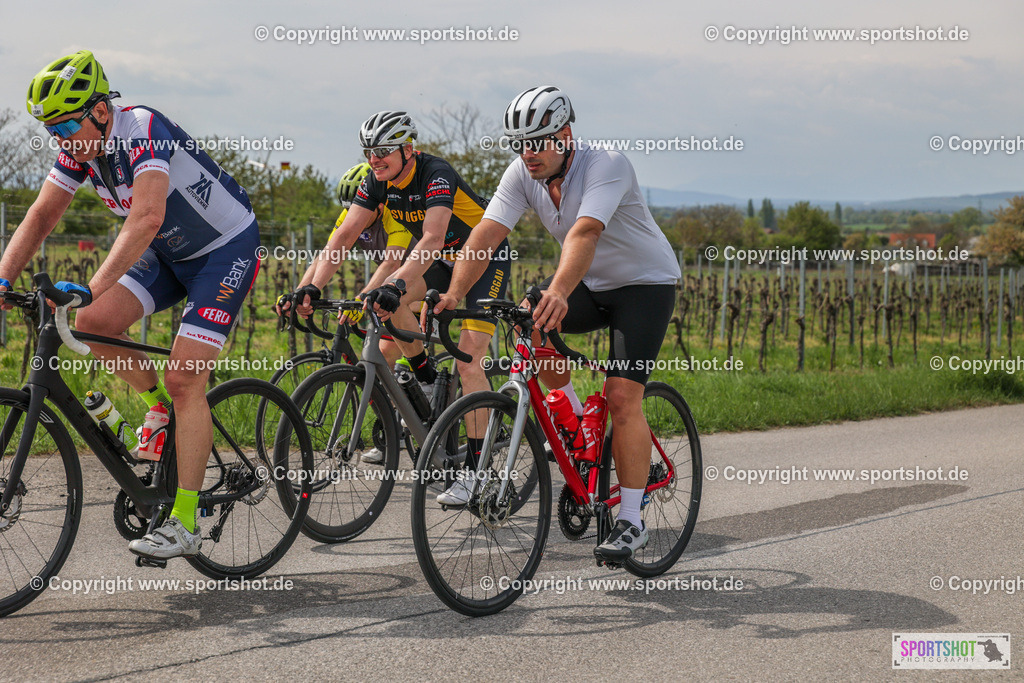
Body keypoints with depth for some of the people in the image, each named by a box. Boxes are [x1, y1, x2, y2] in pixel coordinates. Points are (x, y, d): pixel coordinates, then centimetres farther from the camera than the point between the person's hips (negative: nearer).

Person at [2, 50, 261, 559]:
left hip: (226, 249, -7)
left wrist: (92, 287, -50)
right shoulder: (80, 145, -7)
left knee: (184, 382, -16)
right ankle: (158, 405, 12)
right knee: (93, 324, -14)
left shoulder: (144, 131, -31)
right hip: (169, 253, 7)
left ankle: (185, 525, -10)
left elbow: (147, 218, -43)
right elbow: (42, 215, -3)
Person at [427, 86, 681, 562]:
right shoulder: (522, 174, -13)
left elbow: (583, 235, -47)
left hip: (645, 283, -6)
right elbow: (484, 235, -22)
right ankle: (577, 424, 0)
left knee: (621, 396, -17)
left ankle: (631, 522, -9)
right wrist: (454, 293, -38)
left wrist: (558, 292, -63)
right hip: (589, 282, 6)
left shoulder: (606, 165, -30)